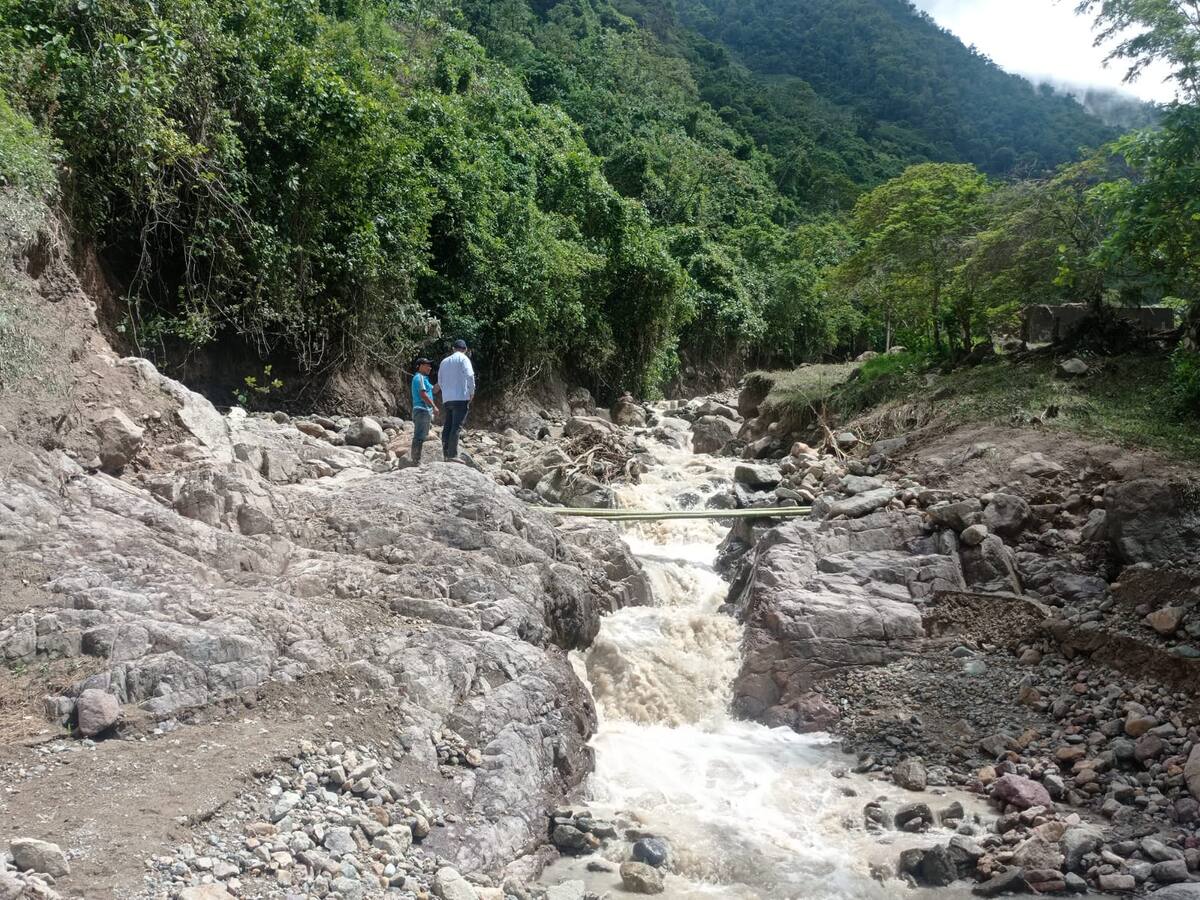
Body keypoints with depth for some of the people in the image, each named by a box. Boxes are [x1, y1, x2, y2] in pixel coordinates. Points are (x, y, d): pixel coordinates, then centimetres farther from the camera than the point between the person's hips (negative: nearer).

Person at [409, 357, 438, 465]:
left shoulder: (423, 378, 23)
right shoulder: (420, 377, -9)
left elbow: (432, 391, 28)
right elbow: (423, 394, -19)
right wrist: (434, 406, -18)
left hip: (424, 410, 11)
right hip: (422, 409, -11)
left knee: (419, 436, 13)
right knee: (419, 436, -11)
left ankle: (416, 460, 17)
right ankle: (416, 461, -12)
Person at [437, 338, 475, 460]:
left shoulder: (444, 361, 20)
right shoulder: (463, 358, 0)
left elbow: (440, 382, 23)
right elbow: (470, 375, -14)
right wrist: (472, 392, -6)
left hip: (447, 399, 6)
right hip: (461, 398, -6)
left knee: (447, 426, 8)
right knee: (456, 427, -11)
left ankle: (446, 455, 5)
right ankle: (452, 455, -17)